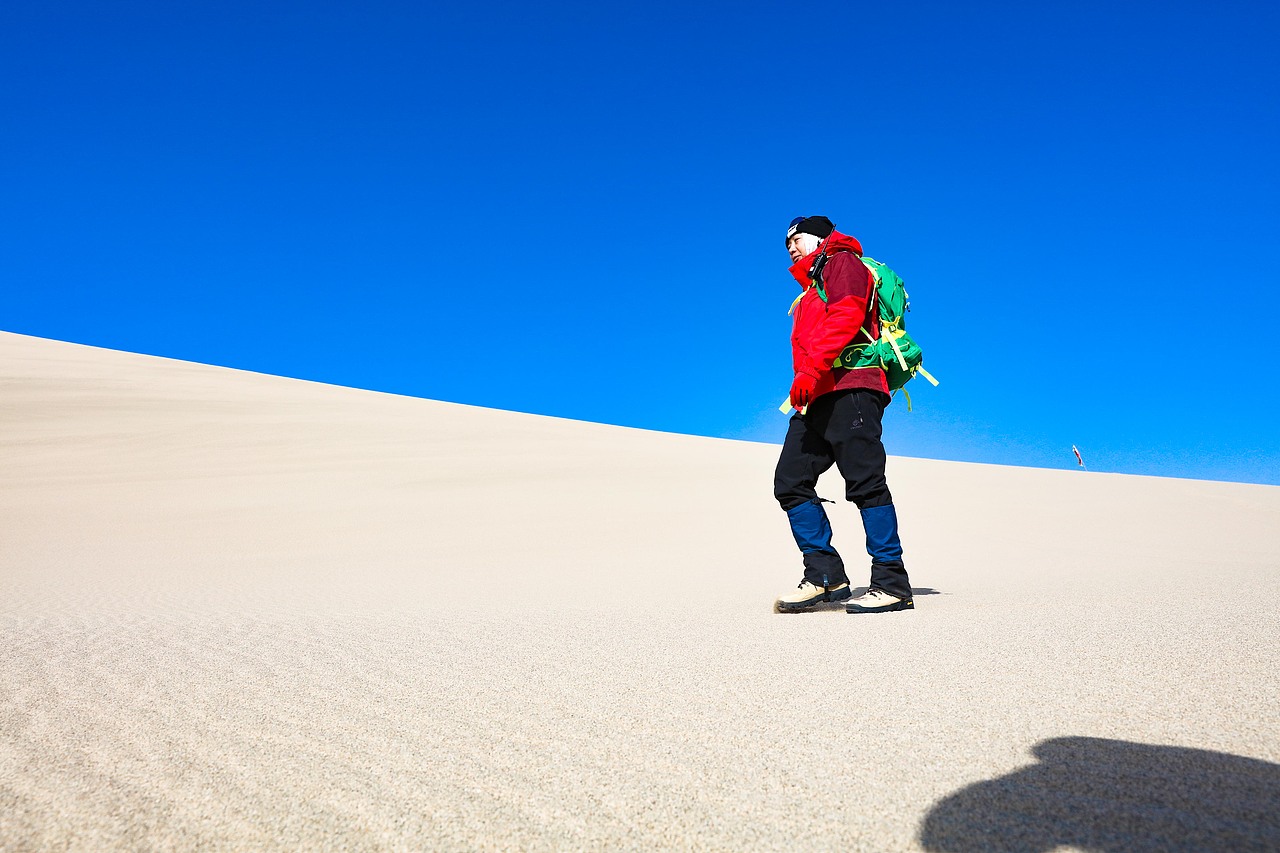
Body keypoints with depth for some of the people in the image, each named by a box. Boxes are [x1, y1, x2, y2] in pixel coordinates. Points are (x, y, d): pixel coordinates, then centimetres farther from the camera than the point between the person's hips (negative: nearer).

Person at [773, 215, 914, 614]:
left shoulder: (842, 262, 8)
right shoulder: (809, 292, 35)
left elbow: (846, 315, -11)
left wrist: (811, 369, -21)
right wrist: (803, 392, 14)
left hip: (849, 388, -9)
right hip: (815, 399, 9)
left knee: (865, 483, -12)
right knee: (790, 482, -1)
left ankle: (892, 584, -9)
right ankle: (826, 576, 1)